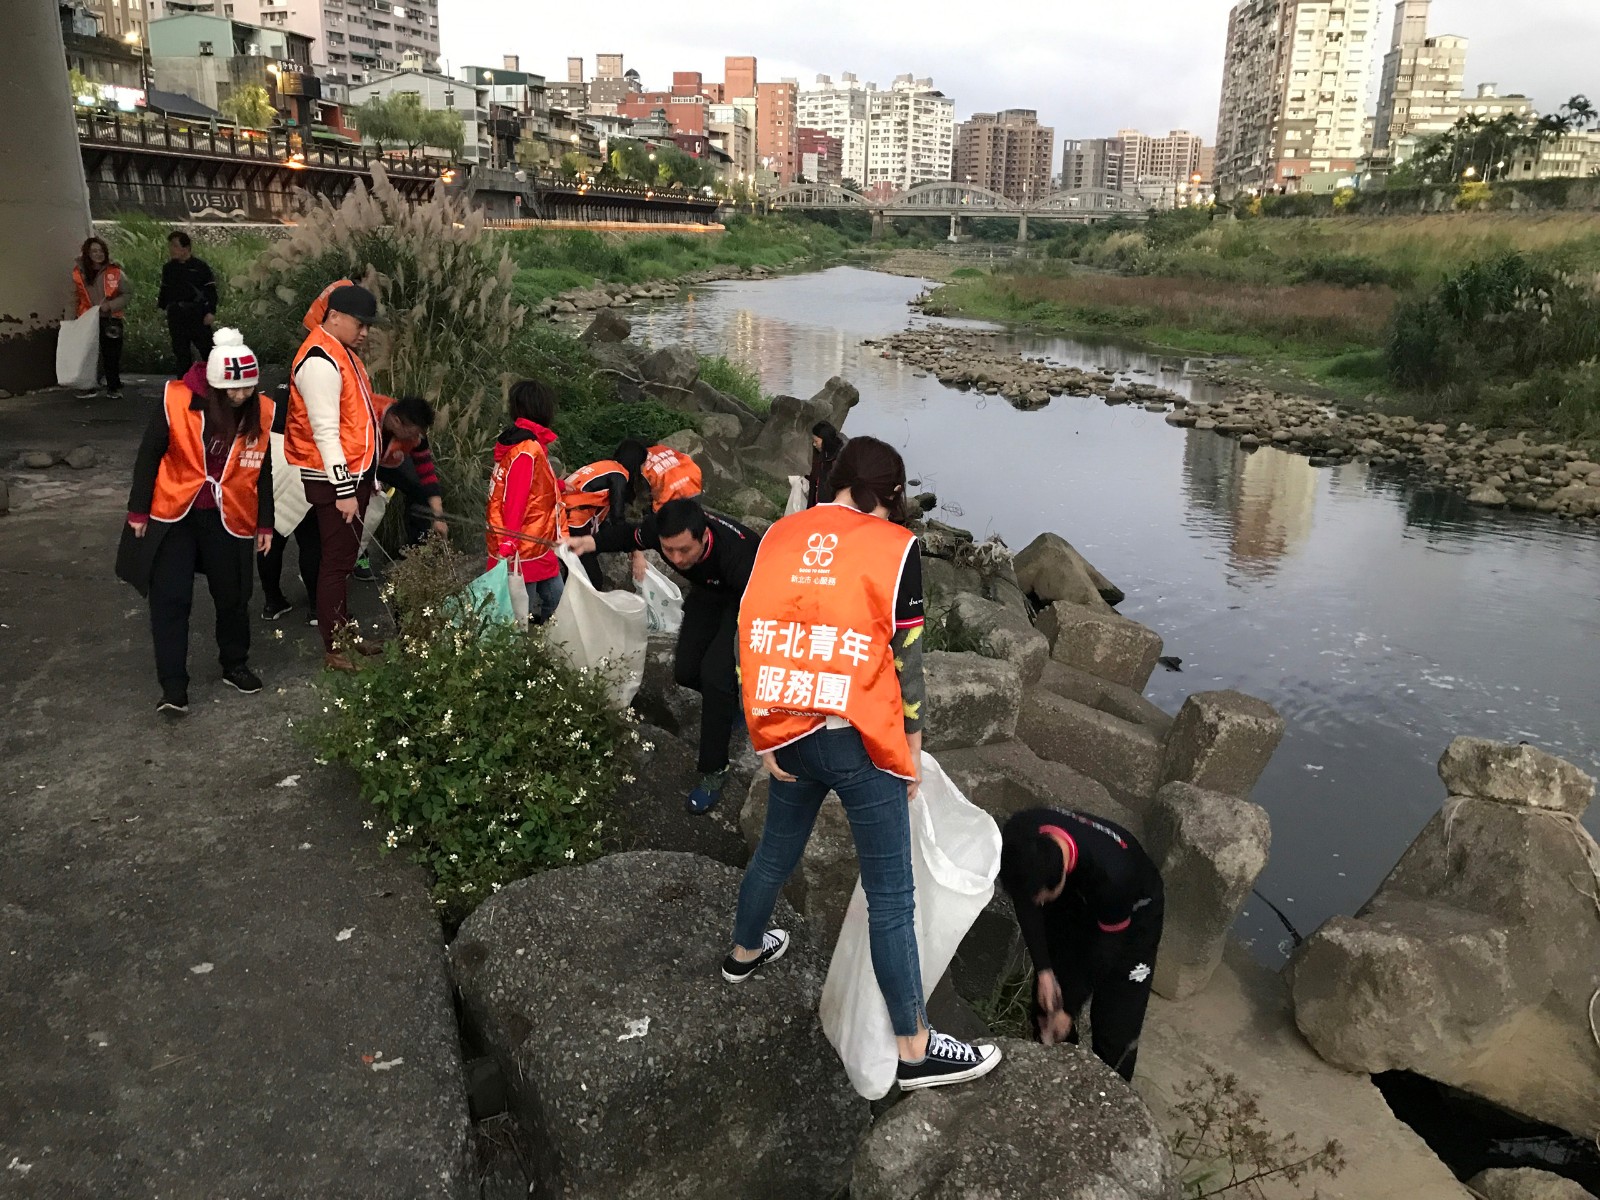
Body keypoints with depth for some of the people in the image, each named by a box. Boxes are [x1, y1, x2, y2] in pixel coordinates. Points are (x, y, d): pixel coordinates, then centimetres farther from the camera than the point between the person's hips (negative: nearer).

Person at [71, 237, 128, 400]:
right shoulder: (79, 273, 3)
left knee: (111, 355, 3)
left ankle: (114, 388, 15)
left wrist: (110, 305, -16)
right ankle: (90, 387, 12)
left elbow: (125, 295, 0)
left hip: (110, 320, -1)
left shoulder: (115, 272, -1)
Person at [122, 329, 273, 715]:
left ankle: (235, 665, 32)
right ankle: (173, 688, 2)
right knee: (170, 600, -3)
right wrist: (138, 510, -1)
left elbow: (262, 470, 6)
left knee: (233, 596, 11)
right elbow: (149, 456, -4)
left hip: (228, 519, 2)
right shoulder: (177, 401, -15)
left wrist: (264, 523, 8)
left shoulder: (260, 411, -5)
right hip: (174, 514, -2)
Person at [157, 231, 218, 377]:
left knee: (206, 347, -4)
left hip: (197, 314, -4)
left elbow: (211, 290, -4)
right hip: (175, 315, 4)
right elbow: (165, 290, 19)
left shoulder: (200, 266, -3)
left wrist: (211, 312, -12)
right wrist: (161, 303, 6)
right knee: (180, 350, 8)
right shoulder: (168, 268, 9)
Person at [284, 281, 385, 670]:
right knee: (337, 561, -3)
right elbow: (325, 432, -22)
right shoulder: (320, 361, -19)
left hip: (353, 474, 10)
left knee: (345, 557, 17)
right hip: (333, 479, -10)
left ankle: (344, 632, 29)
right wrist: (344, 490, -22)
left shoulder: (343, 352, 13)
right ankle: (333, 649, 6)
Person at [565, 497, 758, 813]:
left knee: (715, 672, -20)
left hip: (747, 596, -5)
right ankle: (727, 701, 36)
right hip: (708, 591, 6)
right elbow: (631, 535, -2)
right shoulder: (658, 527, -28)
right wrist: (591, 543, -15)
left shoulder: (734, 552, -44)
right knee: (686, 671, 1)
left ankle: (714, 772, -5)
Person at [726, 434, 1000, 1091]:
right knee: (890, 899, 3)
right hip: (859, 741, -5)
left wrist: (767, 738, 12)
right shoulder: (894, 546, -8)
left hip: (786, 734, 6)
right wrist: (910, 747, 4)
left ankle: (745, 953, 52)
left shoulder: (779, 536, 5)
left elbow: (751, 637, 6)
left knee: (775, 852, 28)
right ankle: (915, 1050, 14)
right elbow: (905, 656, -8)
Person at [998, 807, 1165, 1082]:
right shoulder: (1019, 837, -33)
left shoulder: (1112, 873, -43)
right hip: (1074, 898, 4)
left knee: (1116, 1024, -5)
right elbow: (1025, 903, -14)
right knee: (1046, 1002, 9)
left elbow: (1106, 946, -25)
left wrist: (1069, 1009, -15)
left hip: (1131, 911, -4)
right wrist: (1043, 970, -18)